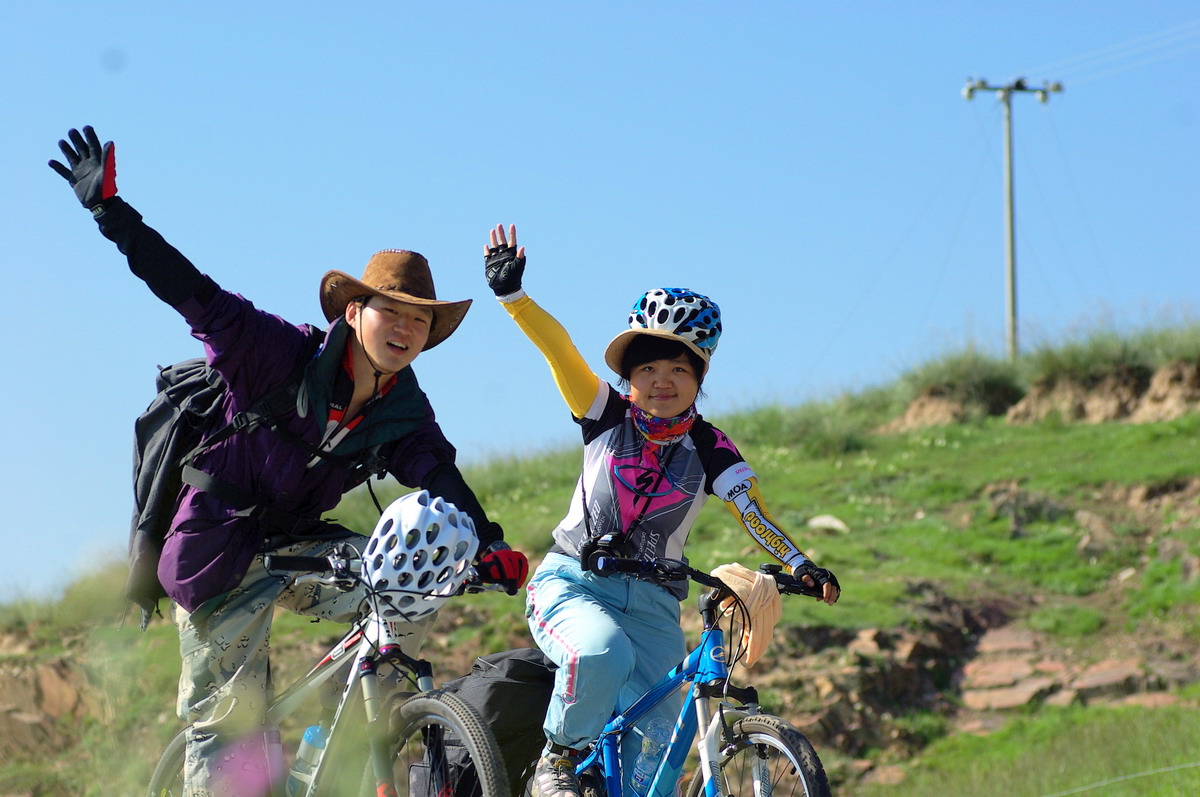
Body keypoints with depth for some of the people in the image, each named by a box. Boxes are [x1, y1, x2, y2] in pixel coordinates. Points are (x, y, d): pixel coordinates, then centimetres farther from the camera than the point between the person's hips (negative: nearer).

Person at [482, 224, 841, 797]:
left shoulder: (708, 450, 1)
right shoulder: (606, 417, 0)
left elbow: (752, 510, -12)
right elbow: (558, 349, -12)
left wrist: (799, 565, -30)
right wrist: (511, 295, -25)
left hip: (653, 606, 2)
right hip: (572, 583, -2)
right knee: (600, 654, -35)